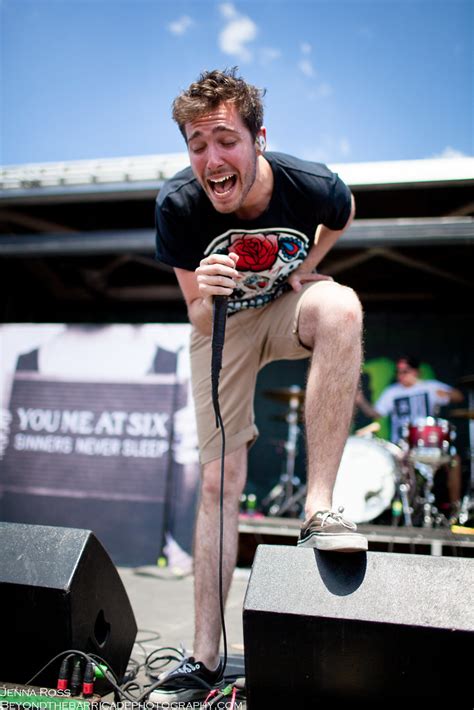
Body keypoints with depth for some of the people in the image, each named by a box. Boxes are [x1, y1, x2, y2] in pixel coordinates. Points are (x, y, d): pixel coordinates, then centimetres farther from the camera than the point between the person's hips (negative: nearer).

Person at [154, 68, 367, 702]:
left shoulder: (312, 185, -25)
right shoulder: (177, 205, -24)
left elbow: (342, 216, 4)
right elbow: (200, 323, -18)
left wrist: (306, 268, -9)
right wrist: (207, 297, -40)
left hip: (288, 305, 0)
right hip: (223, 323, 0)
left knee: (340, 306, -38)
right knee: (220, 481, -5)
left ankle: (318, 510, -32)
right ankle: (205, 657, 6)